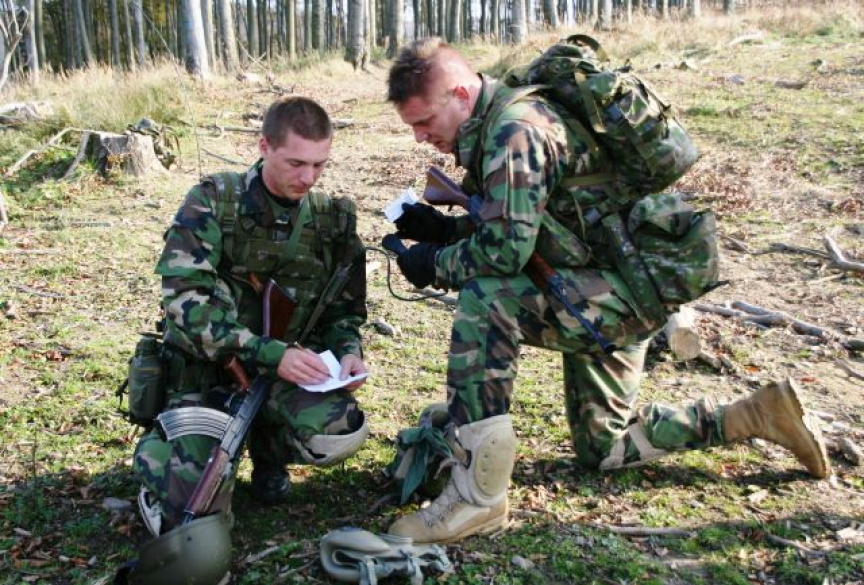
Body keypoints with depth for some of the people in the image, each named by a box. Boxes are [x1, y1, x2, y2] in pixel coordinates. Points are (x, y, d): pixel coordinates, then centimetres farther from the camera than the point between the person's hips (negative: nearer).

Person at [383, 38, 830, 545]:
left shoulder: (514, 129, -23)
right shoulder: (496, 124, 8)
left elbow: (505, 249, -30)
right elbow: (513, 227, 16)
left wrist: (434, 264, -13)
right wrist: (443, 228, 2)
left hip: (627, 286, -11)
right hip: (605, 292, 11)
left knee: (482, 303, -29)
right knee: (602, 448, 20)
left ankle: (478, 496, -25)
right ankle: (761, 414, 28)